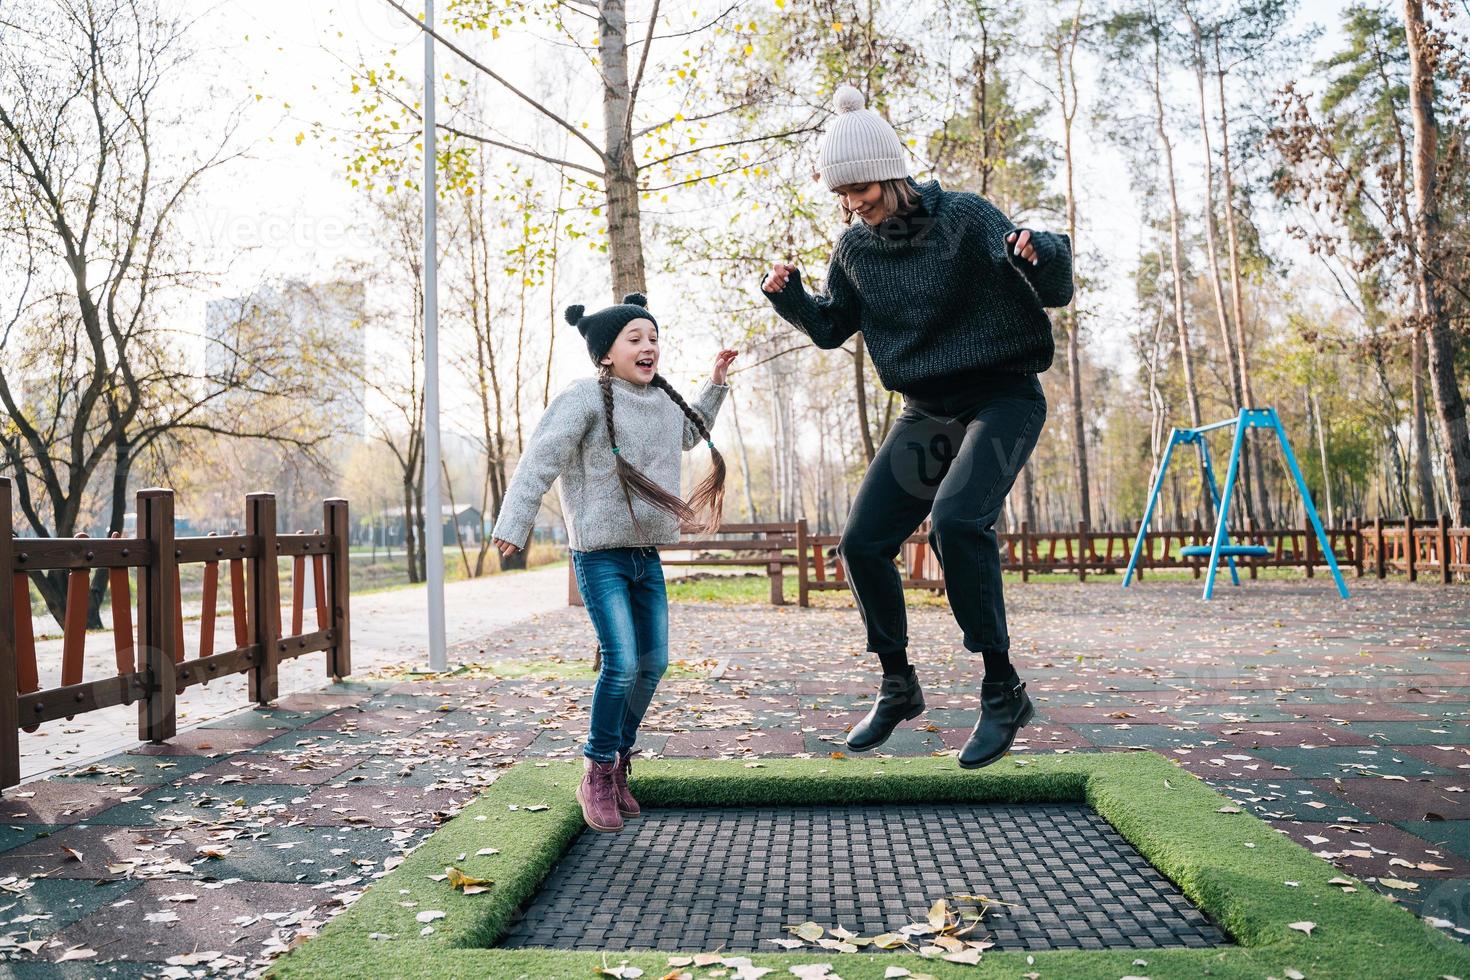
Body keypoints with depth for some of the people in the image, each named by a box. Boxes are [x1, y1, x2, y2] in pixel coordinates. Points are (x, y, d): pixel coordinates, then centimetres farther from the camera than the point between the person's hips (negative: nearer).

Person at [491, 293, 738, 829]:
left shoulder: (663, 398, 11)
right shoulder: (586, 397, -12)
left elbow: (688, 434, 34)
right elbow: (540, 460, -18)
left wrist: (716, 383, 28)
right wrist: (512, 525, -25)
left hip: (647, 555, 7)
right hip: (600, 556, -7)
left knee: (653, 664, 8)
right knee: (621, 664, -14)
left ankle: (620, 765, 26)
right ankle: (597, 775, 4)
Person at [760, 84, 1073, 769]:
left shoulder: (965, 217, -13)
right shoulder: (855, 248, 2)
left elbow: (1055, 291, -15)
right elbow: (831, 328, 15)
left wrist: (1038, 255, -39)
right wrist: (790, 296, -5)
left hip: (1002, 398, -6)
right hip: (927, 411, 6)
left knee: (956, 519, -30)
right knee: (862, 543, -3)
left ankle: (1003, 690, -16)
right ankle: (897, 686, 16)